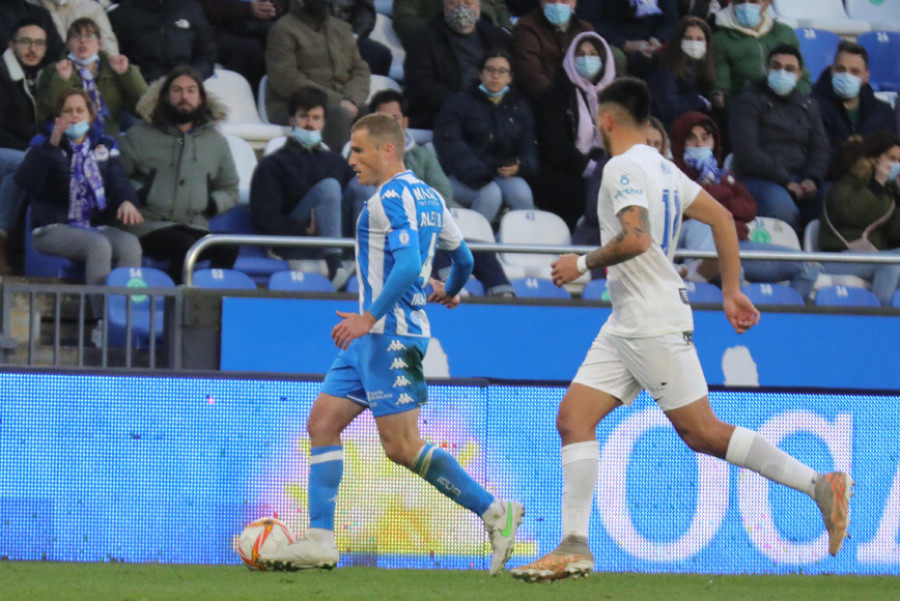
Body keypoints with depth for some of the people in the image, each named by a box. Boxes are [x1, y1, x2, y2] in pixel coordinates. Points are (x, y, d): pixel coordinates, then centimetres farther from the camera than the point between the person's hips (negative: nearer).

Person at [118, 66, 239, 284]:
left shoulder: (216, 141, 20)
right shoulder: (139, 135, 10)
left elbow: (229, 191, 27)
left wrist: (212, 203, 5)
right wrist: (137, 194, -12)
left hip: (195, 227, 3)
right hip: (148, 226, -3)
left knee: (228, 249, -29)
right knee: (185, 246, -36)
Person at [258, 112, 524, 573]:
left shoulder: (392, 198, -13)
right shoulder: (427, 197, 16)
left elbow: (409, 264, -25)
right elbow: (462, 257, 24)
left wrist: (370, 317, -25)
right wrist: (450, 292, 44)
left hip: (389, 335, -10)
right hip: (373, 337, 10)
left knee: (402, 446, -11)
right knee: (322, 422, 6)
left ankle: (496, 513, -6)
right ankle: (319, 542, 2)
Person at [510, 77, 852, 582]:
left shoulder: (624, 167, -13)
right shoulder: (661, 166, 15)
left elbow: (635, 239, -26)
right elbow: (722, 217, 17)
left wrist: (583, 264, -11)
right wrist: (732, 291, 19)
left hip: (656, 323, -10)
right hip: (626, 325, 10)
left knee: (702, 432, -8)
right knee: (574, 418, 3)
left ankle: (820, 486, -4)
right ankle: (575, 547, -1)